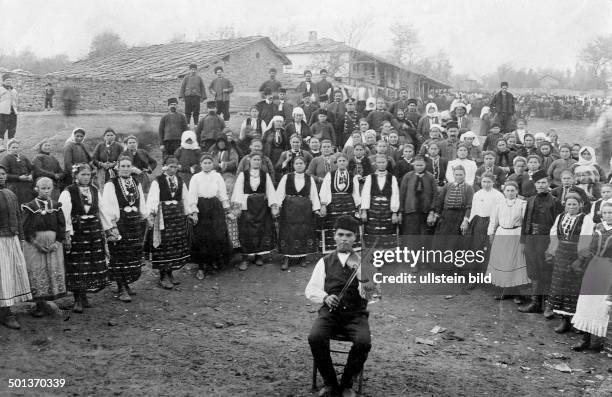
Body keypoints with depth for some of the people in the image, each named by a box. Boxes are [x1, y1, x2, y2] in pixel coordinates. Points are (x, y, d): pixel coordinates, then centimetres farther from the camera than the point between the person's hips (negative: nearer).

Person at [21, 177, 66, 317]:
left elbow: (62, 226, 6)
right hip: (35, 245, -3)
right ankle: (40, 304, 1)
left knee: (54, 272, 1)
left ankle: (44, 304, 11)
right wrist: (37, 244, -13)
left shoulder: (56, 206, 8)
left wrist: (57, 243, -7)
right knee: (36, 273, -4)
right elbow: (27, 228, -4)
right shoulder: (30, 206, 0)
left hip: (54, 245, 3)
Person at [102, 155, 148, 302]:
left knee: (134, 255, 7)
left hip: (135, 224, 5)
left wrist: (144, 217, 7)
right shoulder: (111, 185, -4)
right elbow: (106, 207, -10)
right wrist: (111, 226, -16)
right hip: (119, 224, -5)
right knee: (120, 256, -5)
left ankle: (126, 283, 22)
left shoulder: (137, 184, 13)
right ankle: (122, 289, -1)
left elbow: (142, 205, 17)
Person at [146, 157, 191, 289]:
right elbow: (152, 199, -12)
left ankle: (170, 273, 18)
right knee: (163, 244, -5)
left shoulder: (180, 181, 11)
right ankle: (163, 277, 1)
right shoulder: (157, 181, -5)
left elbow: (185, 198, 15)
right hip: (163, 215, -6)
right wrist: (150, 215, -20)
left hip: (178, 214, 6)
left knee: (177, 244, 7)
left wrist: (189, 213, 13)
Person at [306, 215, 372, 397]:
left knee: (363, 342, -30)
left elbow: (366, 294, -6)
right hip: (330, 312, 1)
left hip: (356, 314, -1)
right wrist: (325, 297, -18)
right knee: (315, 338, -29)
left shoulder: (362, 262, 8)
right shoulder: (325, 262, 12)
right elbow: (311, 289, 3)